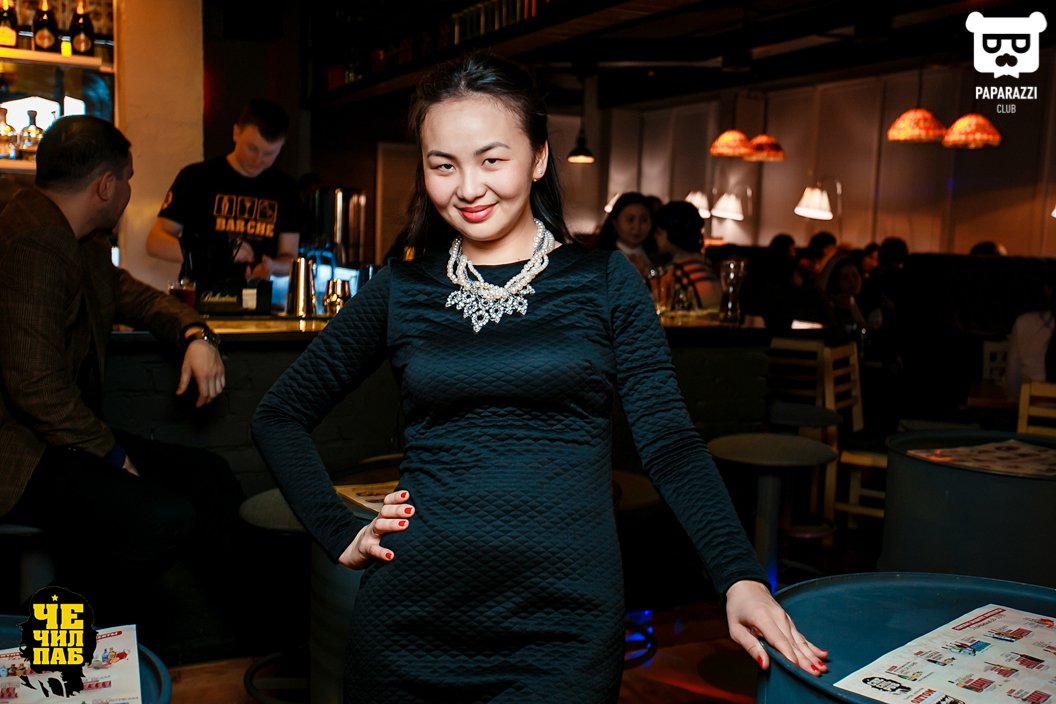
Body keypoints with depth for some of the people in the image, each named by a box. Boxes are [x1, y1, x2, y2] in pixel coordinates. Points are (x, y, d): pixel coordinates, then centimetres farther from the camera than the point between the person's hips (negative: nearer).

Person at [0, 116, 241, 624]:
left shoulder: (82, 242, 14)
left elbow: (133, 295, 29)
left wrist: (196, 334, 7)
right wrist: (112, 455, -13)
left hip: (72, 436, 10)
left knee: (215, 485, 0)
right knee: (165, 517, -28)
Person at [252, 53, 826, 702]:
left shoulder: (605, 282, 0)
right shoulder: (401, 291, 4)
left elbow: (670, 442, -5)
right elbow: (280, 415, 13)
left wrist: (740, 576, -19)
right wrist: (341, 535, 2)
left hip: (565, 625, -2)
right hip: (413, 620, 2)